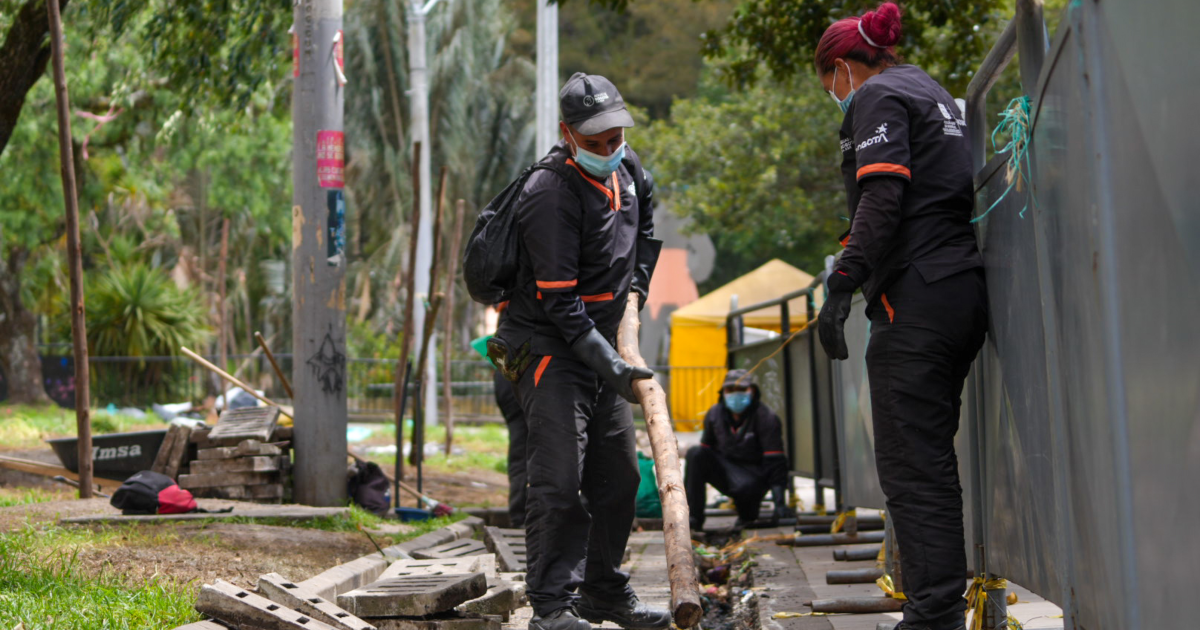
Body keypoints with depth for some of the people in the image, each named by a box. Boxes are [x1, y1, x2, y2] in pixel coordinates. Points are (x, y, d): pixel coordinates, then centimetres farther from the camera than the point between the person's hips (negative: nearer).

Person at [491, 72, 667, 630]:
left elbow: (646, 224, 27)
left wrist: (636, 285, 13)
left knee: (618, 474, 11)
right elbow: (559, 301, -24)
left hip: (600, 342, 8)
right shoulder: (551, 194, -22)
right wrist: (609, 365, -29)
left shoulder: (627, 169, 4)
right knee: (559, 475, -16)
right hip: (548, 345, -8)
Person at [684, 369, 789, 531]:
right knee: (695, 454, -22)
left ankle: (748, 516, -1)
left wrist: (779, 501, -24)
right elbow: (706, 448, 13)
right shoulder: (715, 414, 2)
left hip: (752, 473, -5)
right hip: (725, 467, 5)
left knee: (744, 486, -41)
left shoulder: (766, 418, -14)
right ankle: (693, 517, -23)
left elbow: (775, 460, -18)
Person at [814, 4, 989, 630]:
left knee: (910, 464, -9)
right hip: (964, 289, 9)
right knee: (931, 457, 12)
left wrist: (841, 285, -20)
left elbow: (882, 198, -17)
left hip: (917, 296, -9)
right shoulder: (931, 91, 25)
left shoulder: (876, 97, -3)